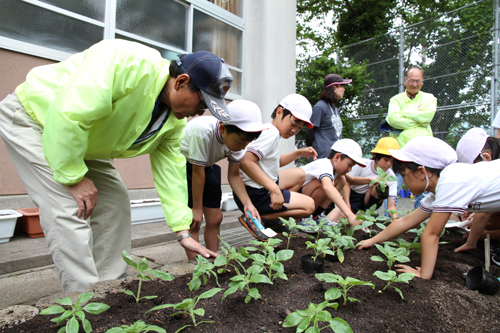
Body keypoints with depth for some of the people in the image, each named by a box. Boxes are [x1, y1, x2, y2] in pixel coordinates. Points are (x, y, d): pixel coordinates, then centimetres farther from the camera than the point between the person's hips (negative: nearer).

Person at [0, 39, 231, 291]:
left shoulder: (176, 120, -9)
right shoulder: (128, 63, -35)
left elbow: (169, 169, -7)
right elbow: (69, 115, -39)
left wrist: (183, 232, -10)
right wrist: (74, 177, -28)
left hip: (85, 142, 8)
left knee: (115, 206, 2)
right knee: (68, 213, -19)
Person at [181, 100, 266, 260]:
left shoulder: (237, 138, -18)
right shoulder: (203, 131, -37)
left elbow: (234, 176, -9)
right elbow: (197, 172, -28)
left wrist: (247, 203, -22)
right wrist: (197, 208, -19)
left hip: (207, 165, 6)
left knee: (215, 218, 3)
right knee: (193, 220, -13)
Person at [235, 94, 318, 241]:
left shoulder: (270, 132, 11)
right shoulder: (271, 133, -20)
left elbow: (275, 162, 25)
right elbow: (246, 162, -34)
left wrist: (298, 153, 13)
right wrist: (274, 189, -34)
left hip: (263, 187, 10)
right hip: (255, 195, -10)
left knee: (300, 174, 22)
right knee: (309, 205, -4)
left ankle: (272, 220, 17)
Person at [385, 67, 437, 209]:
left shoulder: (429, 98, 13)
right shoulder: (396, 99, 10)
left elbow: (427, 116, -8)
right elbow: (392, 118, -10)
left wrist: (404, 113, -4)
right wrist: (417, 121, -7)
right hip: (399, 148, -1)